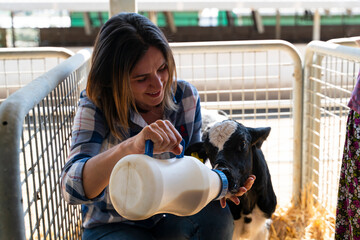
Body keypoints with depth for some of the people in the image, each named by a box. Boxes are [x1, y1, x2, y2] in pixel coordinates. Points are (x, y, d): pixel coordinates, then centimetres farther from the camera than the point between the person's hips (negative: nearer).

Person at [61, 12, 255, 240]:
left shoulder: (186, 96, -7)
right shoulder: (97, 106, -18)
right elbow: (72, 189, -33)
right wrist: (131, 146, -51)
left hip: (170, 218, 4)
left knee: (215, 217, -27)